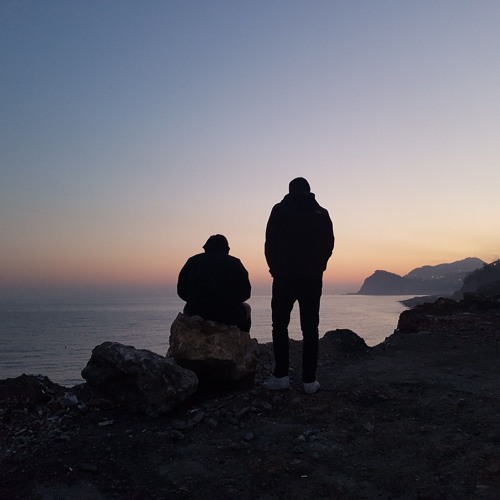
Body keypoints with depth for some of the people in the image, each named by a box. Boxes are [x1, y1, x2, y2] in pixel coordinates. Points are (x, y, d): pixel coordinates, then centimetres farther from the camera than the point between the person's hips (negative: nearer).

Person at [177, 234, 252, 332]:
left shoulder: (192, 261, 7)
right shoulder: (235, 263, 3)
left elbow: (181, 291, 8)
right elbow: (245, 292, 1)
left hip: (197, 315, 2)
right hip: (228, 317, -1)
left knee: (187, 308, 37)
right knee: (246, 308, 31)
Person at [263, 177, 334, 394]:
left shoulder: (280, 210, 0)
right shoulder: (322, 213, 7)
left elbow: (270, 244, -2)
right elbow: (328, 245, 5)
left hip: (285, 276, -2)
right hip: (312, 278, 2)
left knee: (280, 325, 7)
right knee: (310, 327, 5)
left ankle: (281, 375, 4)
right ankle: (309, 380, 5)